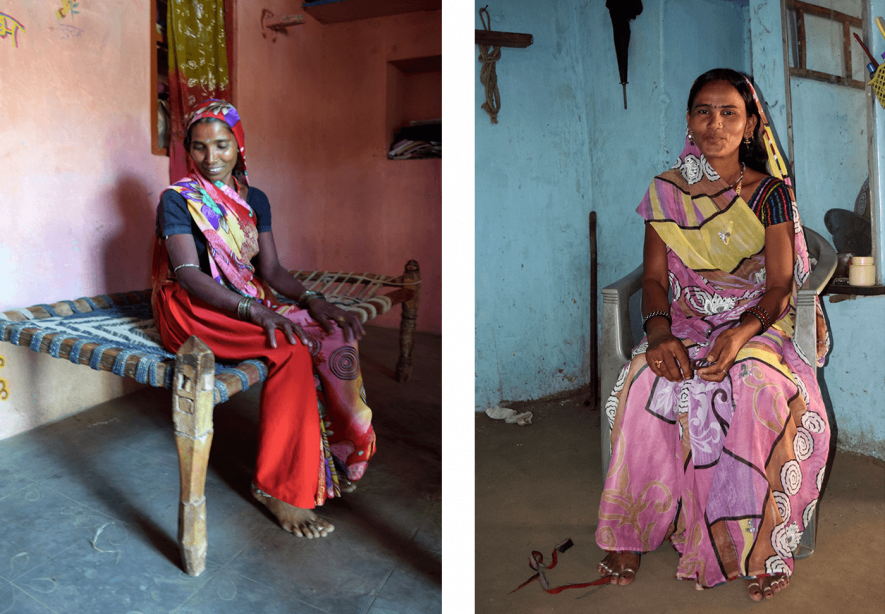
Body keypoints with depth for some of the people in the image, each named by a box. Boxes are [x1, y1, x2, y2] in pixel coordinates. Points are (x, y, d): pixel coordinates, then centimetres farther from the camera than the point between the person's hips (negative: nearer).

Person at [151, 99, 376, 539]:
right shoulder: (177, 199, -5)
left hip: (248, 303, 6)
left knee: (333, 336, -22)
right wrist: (251, 310, -30)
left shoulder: (254, 200, 13)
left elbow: (271, 269, 8)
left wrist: (311, 300, -13)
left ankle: (334, 455, -15)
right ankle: (280, 486, -25)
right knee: (292, 347, -32)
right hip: (193, 311, -6)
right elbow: (188, 274, -16)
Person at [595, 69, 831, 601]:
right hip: (685, 322, 2)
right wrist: (660, 333, -18)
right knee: (646, 383, -30)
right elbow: (655, 278, 3)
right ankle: (632, 532, -16)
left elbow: (781, 285, -6)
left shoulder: (771, 192, 0)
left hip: (757, 322, -1)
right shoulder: (665, 192, 5)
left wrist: (743, 331, -27)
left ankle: (760, 547, -20)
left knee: (757, 388, -35)